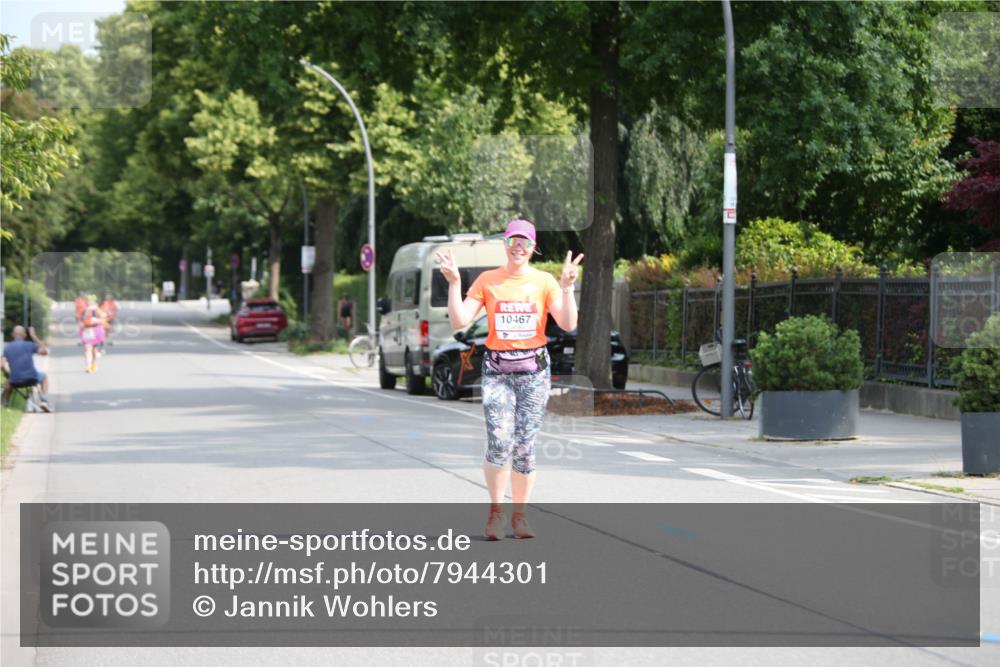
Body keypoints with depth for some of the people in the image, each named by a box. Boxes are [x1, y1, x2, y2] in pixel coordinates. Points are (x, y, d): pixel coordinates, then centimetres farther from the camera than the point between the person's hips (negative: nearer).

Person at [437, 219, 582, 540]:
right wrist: (454, 283, -10)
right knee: (499, 442, -14)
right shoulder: (486, 280, 5)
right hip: (497, 368, -1)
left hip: (534, 369, 1)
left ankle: (519, 515, 12)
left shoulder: (544, 281, 4)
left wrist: (566, 287, -15)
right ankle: (495, 510, 2)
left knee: (525, 446, 0)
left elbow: (568, 324, -5)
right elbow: (459, 322, -2)